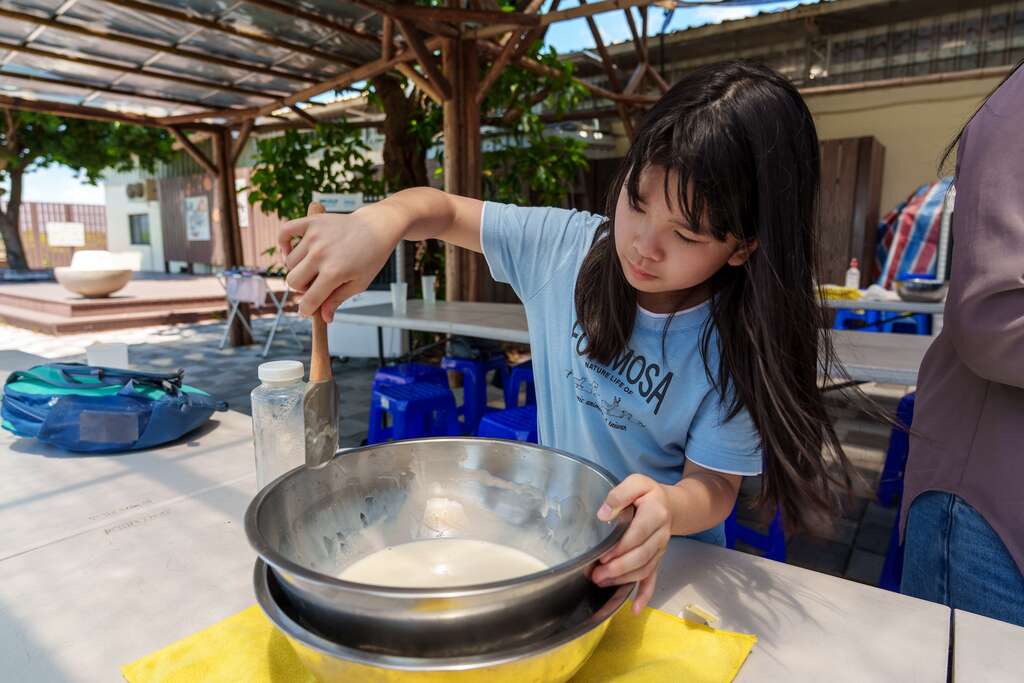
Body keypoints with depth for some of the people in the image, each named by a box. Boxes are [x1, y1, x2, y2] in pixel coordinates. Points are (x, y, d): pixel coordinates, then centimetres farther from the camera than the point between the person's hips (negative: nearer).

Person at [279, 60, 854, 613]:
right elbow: (443, 209, -4)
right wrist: (378, 222, -27)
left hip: (666, 562, -1)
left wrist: (670, 508, -39)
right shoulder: (564, 246, -12)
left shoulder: (737, 346, -19)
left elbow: (715, 485, -14)